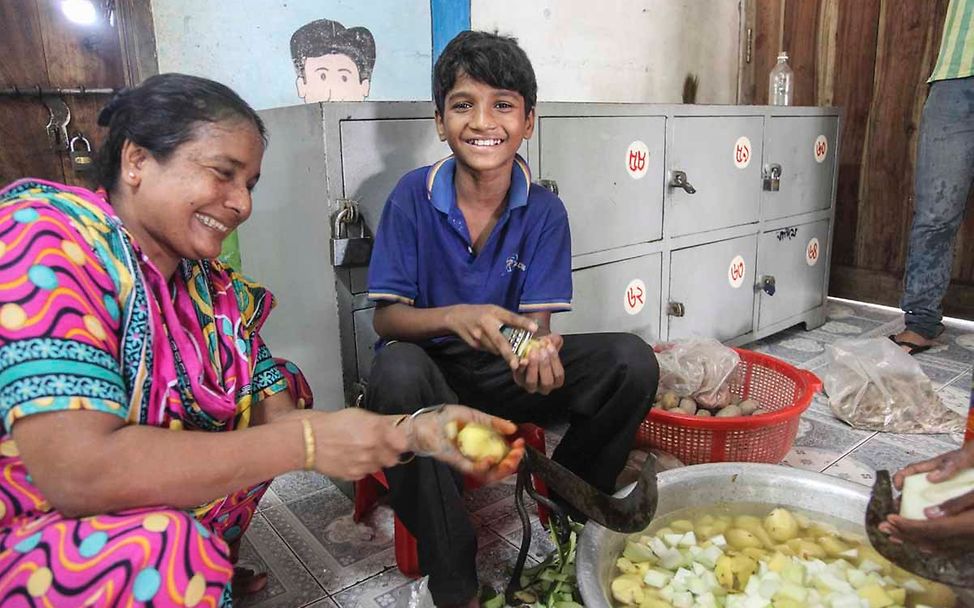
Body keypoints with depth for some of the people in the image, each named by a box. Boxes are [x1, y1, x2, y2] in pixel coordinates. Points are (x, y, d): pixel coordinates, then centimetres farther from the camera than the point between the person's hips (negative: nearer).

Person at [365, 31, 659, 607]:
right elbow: (387, 317, -11)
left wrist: (540, 351, -34)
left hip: (507, 368, 2)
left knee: (632, 360, -18)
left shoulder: (545, 211, -6)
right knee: (396, 371, -38)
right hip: (431, 367, -1)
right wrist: (454, 317, -33)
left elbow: (538, 321, -9)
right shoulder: (413, 196, -10)